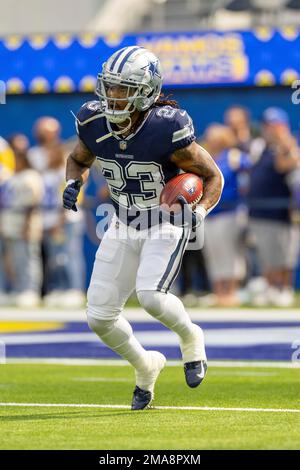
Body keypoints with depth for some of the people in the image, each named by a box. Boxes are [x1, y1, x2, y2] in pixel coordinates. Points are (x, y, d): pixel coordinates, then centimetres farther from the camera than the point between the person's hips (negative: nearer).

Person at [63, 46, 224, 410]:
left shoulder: (166, 130, -25)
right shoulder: (93, 122, -12)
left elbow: (212, 176, -13)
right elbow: (78, 160, 11)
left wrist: (199, 212, -30)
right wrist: (73, 184, -10)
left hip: (168, 225, -5)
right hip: (124, 226, 5)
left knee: (151, 296, -28)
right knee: (99, 317, -1)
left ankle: (190, 338, 6)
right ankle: (146, 366, 27)